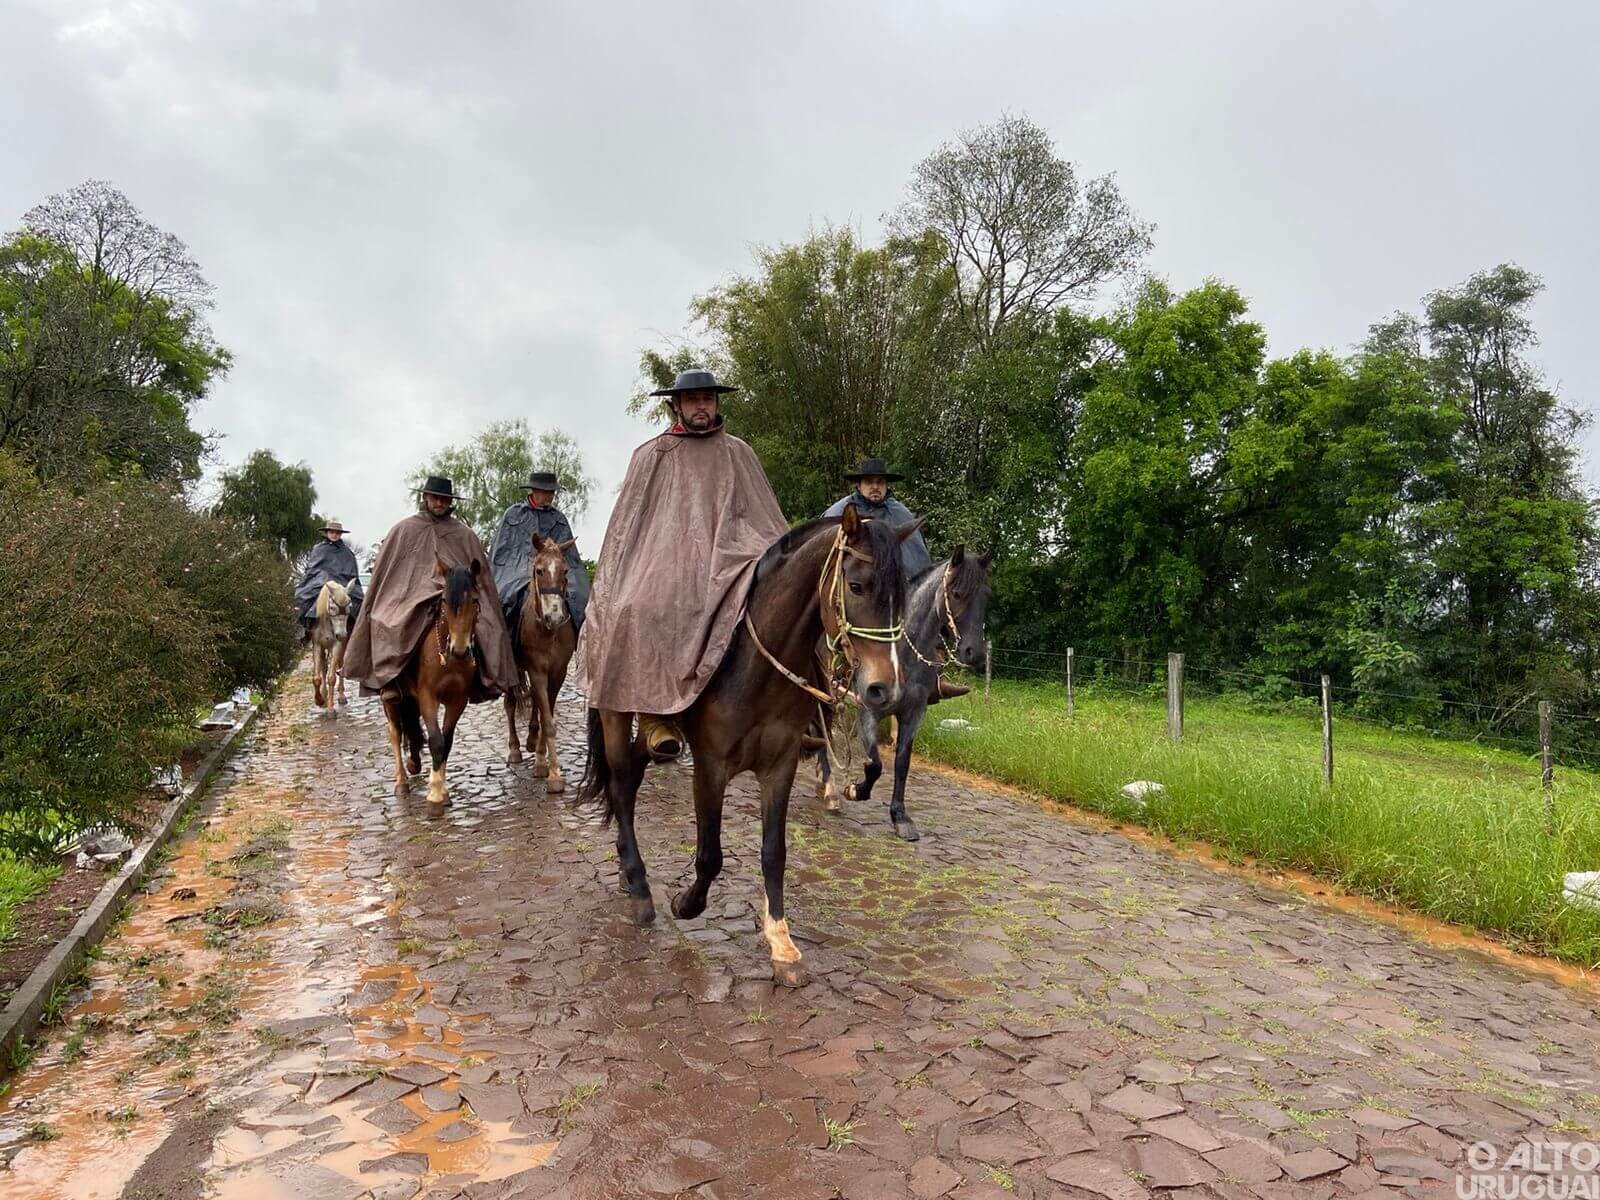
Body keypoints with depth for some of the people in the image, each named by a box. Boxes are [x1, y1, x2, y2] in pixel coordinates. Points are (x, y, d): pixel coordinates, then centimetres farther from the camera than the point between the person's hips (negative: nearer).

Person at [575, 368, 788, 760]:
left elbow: (766, 516, 20)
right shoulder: (652, 455, 14)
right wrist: (612, 581, 4)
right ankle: (656, 713, -29)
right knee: (644, 610, -33)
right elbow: (626, 521, 12)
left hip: (725, 557, 2)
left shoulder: (738, 453, 19)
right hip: (666, 557, -1)